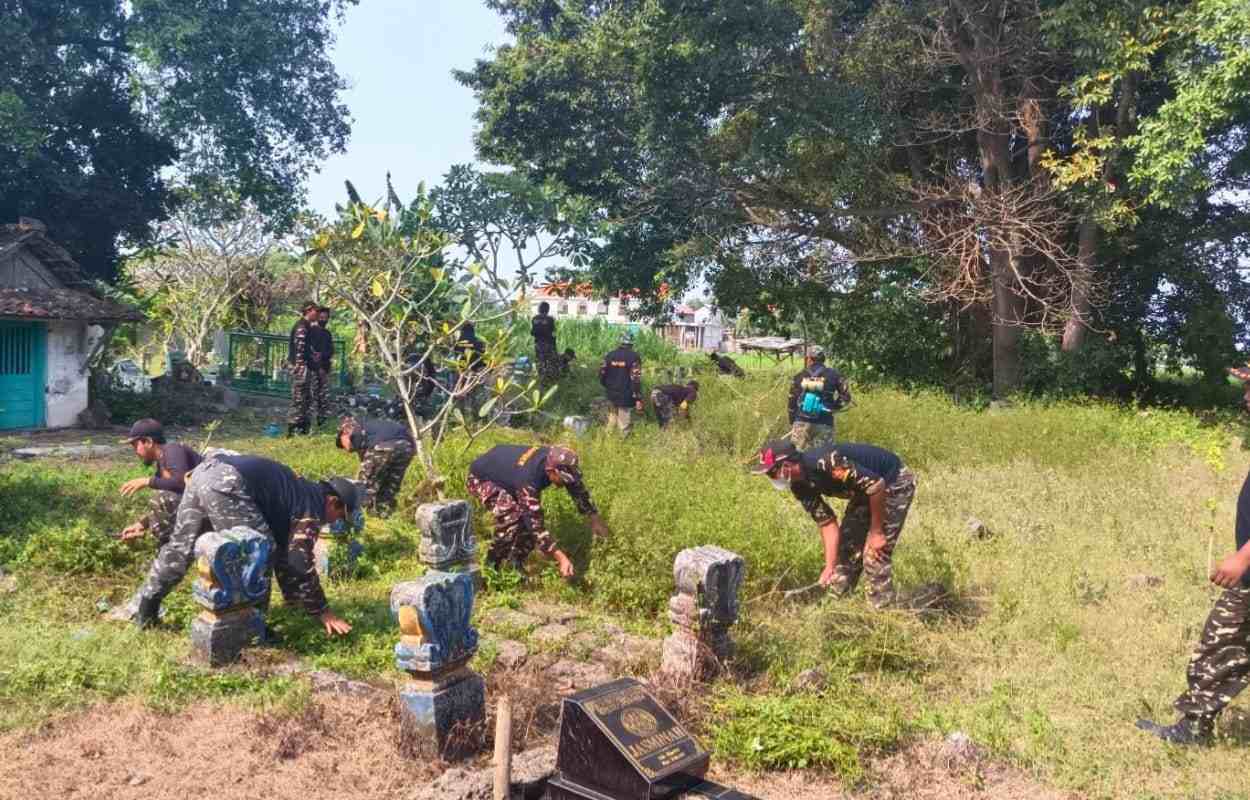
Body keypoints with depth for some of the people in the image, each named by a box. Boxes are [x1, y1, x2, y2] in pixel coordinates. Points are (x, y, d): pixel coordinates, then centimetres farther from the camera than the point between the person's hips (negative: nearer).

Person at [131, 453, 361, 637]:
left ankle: (145, 610, 32)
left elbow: (283, 548, 36)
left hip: (206, 470, 10)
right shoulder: (312, 508, 2)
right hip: (226, 484, -10)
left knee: (180, 546, 21)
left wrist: (292, 595, 40)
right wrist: (322, 611, 6)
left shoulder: (302, 493, 28)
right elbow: (300, 562, -1)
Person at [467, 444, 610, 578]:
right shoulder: (528, 480, -44)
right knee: (511, 516, -28)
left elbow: (578, 489, -5)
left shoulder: (556, 461, -23)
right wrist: (561, 558, -43)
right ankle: (491, 568, -10)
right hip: (482, 478, -8)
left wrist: (594, 520, 2)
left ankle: (515, 566, 12)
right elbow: (535, 525, -41)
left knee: (532, 517, -5)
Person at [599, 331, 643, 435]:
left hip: (611, 394, 5)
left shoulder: (610, 355, 4)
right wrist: (638, 398, -13)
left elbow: (602, 373, 9)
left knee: (612, 418, 21)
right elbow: (636, 379, -16)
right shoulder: (633, 357, -11)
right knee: (623, 421, 2)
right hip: (625, 396, -5)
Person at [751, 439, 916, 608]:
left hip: (895, 483, -8)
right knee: (846, 548, 9)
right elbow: (828, 523, -5)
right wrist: (830, 567, -10)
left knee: (874, 555, -11)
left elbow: (877, 484, -32)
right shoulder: (800, 486, -9)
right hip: (865, 491, 8)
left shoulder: (826, 462, -36)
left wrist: (876, 532, -23)